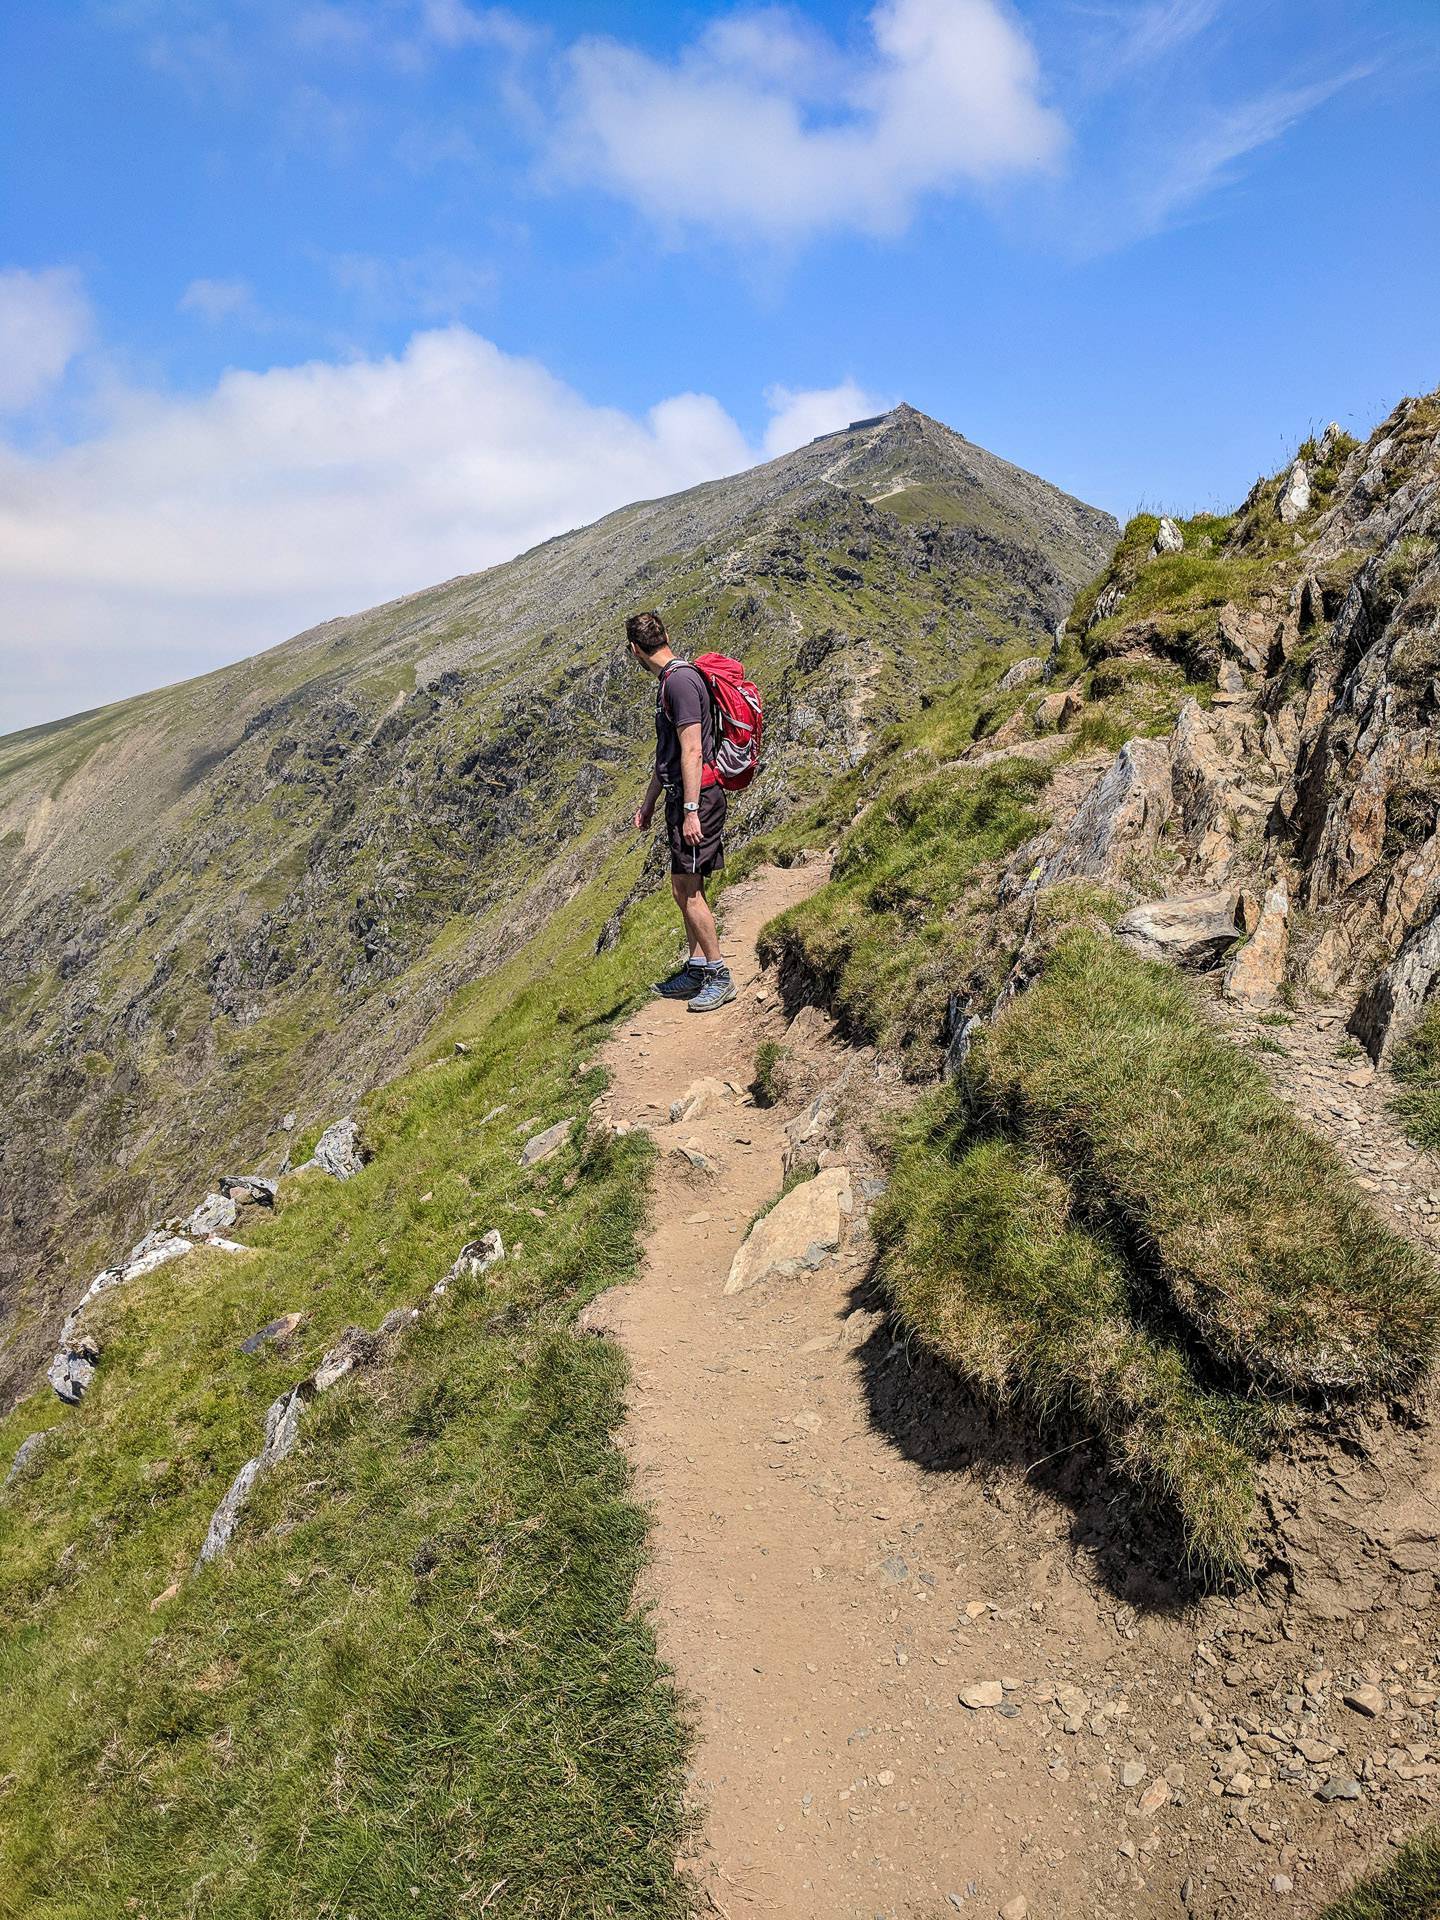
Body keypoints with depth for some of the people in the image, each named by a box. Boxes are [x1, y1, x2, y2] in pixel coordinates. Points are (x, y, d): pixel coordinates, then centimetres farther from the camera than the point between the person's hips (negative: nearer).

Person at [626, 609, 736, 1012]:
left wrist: (691, 809, -22)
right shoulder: (670, 680, 17)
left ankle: (720, 976, 0)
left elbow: (692, 751, -21)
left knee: (687, 889, -8)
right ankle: (696, 969, 22)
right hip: (682, 797, 10)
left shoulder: (679, 680, -16)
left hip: (696, 797, -10)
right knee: (685, 887, 13)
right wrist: (648, 802, 28)